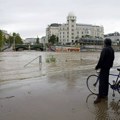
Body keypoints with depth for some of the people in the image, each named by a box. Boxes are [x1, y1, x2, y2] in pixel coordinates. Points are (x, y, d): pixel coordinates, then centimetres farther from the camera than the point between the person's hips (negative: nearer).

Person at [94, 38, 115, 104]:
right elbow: (112, 58, 17)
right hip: (108, 67, 9)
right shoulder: (112, 50, 11)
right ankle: (105, 95, 23)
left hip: (104, 67, -9)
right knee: (106, 81, 15)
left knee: (102, 82, -8)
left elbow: (101, 59, -21)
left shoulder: (105, 49, -18)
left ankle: (99, 97, -5)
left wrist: (97, 67, -12)